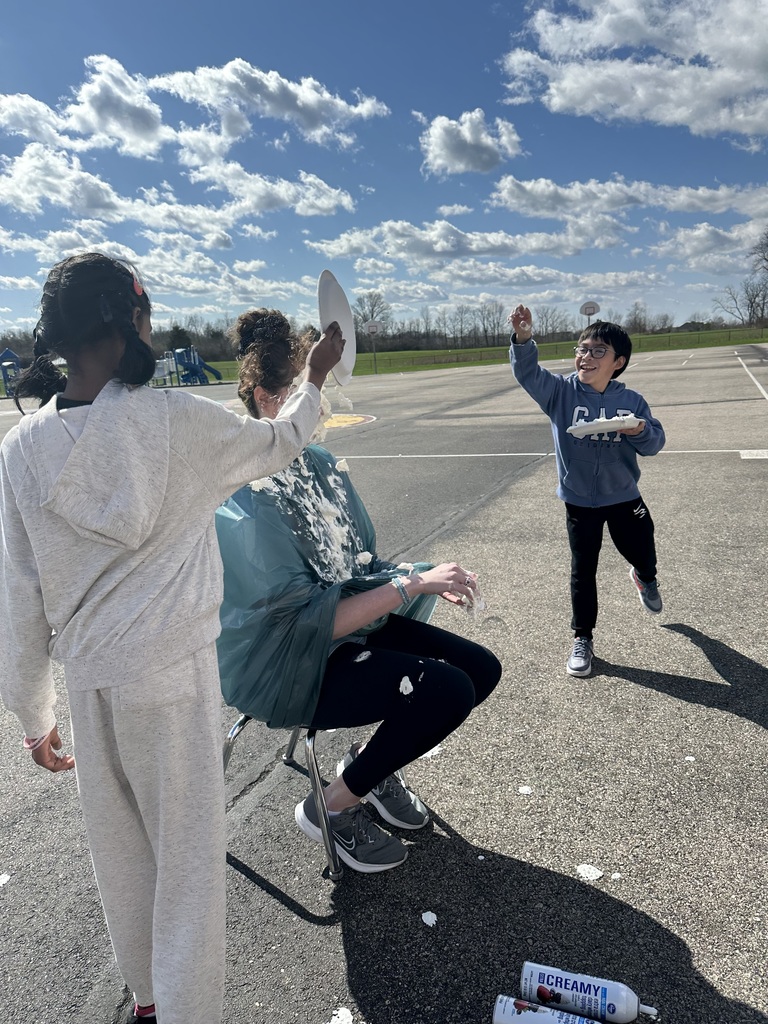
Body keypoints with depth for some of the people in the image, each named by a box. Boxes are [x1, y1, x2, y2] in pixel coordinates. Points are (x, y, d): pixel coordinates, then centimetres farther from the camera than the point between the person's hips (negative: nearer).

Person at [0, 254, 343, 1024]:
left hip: (88, 680, 5)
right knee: (188, 851, 13)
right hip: (171, 674, -4)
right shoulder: (177, 422, -15)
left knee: (119, 846, 23)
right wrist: (314, 379, 24)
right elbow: (278, 443, 4)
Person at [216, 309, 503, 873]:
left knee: (482, 667, -1)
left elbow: (361, 566, 6)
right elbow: (308, 617, -26)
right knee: (448, 691, -22)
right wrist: (412, 584, -27)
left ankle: (370, 761, 21)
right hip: (283, 666, -8)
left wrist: (426, 575, -12)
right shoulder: (249, 499, -24)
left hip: (344, 623, 8)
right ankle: (333, 807, 3)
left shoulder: (322, 463, 1)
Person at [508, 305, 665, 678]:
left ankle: (644, 576, 57)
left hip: (624, 497, 2)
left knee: (642, 554, 18)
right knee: (583, 571, 7)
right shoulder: (560, 391, -11)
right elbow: (528, 372, -25)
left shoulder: (631, 401, -7)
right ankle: (582, 638, 22)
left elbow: (655, 442, -3)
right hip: (579, 501, -1)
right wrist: (523, 339, -43)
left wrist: (640, 431, -25)